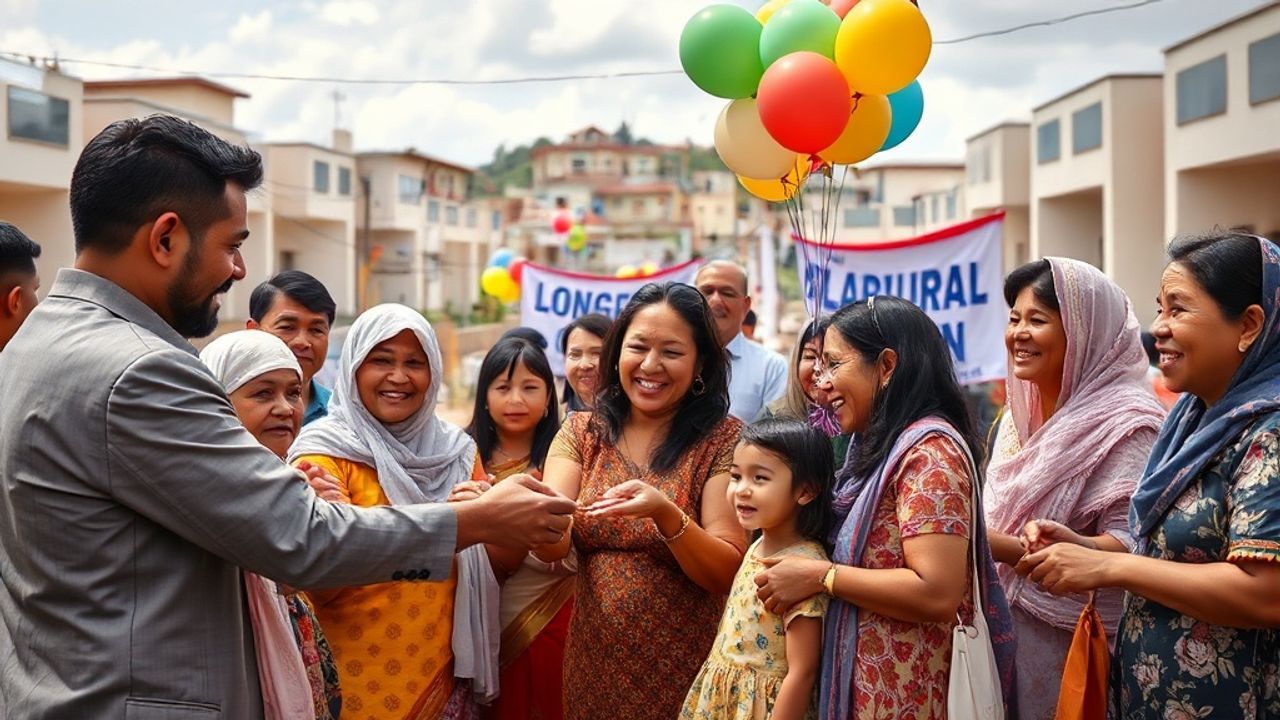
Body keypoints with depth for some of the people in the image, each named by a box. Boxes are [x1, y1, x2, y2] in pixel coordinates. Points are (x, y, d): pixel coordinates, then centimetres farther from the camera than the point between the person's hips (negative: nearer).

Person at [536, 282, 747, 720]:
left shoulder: (723, 440, -9)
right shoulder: (581, 434, 1)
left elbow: (729, 572, -15)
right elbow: (552, 545, -11)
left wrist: (665, 514, -31)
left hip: (685, 671, -3)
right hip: (594, 665, 3)